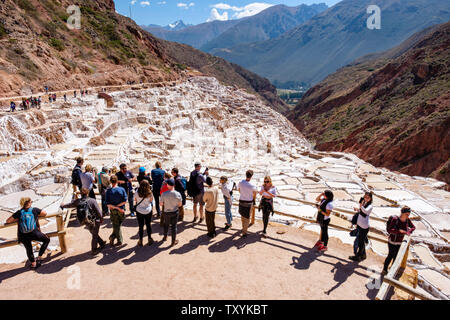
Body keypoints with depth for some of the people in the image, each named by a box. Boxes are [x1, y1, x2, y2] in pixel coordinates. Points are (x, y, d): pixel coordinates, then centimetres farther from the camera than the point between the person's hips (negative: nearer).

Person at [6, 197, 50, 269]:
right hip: (34, 233, -3)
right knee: (47, 240, 21)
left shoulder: (19, 212, 7)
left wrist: (17, 220, 23)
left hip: (23, 236, 3)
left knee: (29, 249, 23)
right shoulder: (35, 210, 3)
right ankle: (39, 257, 16)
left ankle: (33, 264, 32)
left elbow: (8, 221, 10)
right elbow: (45, 213, 15)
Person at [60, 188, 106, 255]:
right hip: (95, 221, -4)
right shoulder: (92, 201, -19)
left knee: (94, 234, 25)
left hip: (86, 222, 4)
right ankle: (94, 250, 23)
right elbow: (98, 211, -19)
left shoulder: (77, 201, -8)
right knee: (95, 235, 12)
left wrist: (62, 206, 33)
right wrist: (101, 218, -1)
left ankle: (102, 243, 39)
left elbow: (69, 205, 11)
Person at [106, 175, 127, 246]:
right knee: (118, 225, 20)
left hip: (113, 211, 0)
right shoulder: (122, 189, -12)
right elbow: (125, 201, -13)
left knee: (116, 226, 14)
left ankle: (120, 240, 15)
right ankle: (113, 237, 17)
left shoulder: (108, 191, -12)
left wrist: (116, 207, -11)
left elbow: (108, 204, -15)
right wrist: (118, 206, -9)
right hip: (121, 211, 1)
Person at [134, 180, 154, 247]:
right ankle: (149, 239, 26)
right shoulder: (149, 193, -15)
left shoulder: (137, 192, -15)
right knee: (148, 225, 16)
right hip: (148, 211, 0)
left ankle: (140, 241, 19)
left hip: (139, 211, 0)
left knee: (141, 226, 10)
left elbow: (135, 200, 1)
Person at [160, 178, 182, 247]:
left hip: (166, 212, 1)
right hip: (175, 212, -1)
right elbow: (180, 204, -8)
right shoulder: (178, 194, -19)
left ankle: (165, 237, 45)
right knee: (174, 226, 13)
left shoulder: (164, 194, -19)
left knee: (166, 224, 25)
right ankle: (173, 241, 23)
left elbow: (161, 204, -8)